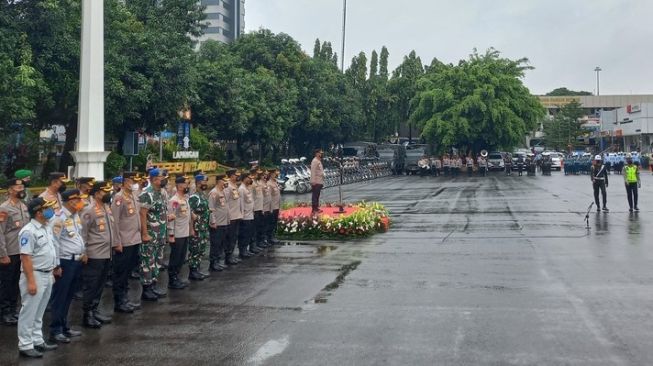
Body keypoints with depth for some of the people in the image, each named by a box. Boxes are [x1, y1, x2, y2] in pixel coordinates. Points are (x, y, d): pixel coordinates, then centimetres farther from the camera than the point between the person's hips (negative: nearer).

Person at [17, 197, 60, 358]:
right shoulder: (29, 231, -18)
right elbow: (26, 257, -21)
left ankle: (37, 341, 27)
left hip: (47, 275, 9)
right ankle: (25, 345, 9)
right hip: (35, 275, -9)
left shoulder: (46, 228, 9)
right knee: (29, 312, 1)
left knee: (39, 312, 17)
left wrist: (55, 268, 20)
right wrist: (30, 281, -23)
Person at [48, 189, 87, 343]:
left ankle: (64, 327, 26)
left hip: (77, 261, 8)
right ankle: (55, 331, 9)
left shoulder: (76, 215, 9)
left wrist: (83, 252, 16)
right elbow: (54, 242, -18)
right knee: (59, 297, 1)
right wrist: (56, 264, -17)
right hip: (65, 262, -8)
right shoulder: (59, 218, -17)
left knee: (68, 297, 16)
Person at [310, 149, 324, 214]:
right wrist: (314, 181, -23)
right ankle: (314, 210, -8)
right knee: (315, 196, -8)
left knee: (317, 196, 13)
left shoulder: (319, 161, 18)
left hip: (319, 182, 10)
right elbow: (313, 171, -18)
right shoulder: (315, 161, -12)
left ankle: (316, 208, 19)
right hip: (316, 182, -10)